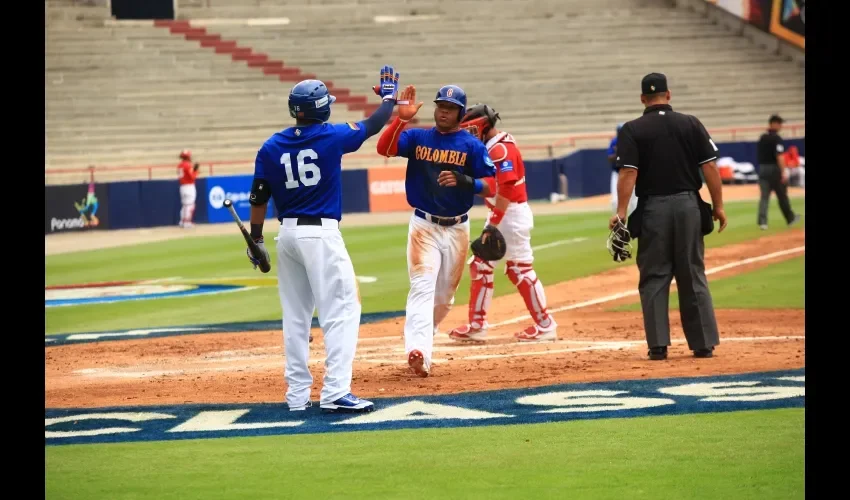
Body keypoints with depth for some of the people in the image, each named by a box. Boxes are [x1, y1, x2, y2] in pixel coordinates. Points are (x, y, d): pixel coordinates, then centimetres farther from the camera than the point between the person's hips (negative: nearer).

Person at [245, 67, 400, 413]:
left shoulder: (271, 147, 4)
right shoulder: (332, 137, -5)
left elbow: (258, 198, 5)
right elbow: (374, 125, 10)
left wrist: (256, 240, 15)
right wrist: (389, 96, 28)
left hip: (287, 235, 5)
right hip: (321, 233, -5)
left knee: (295, 316, 12)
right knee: (341, 309, -6)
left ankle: (297, 394, 14)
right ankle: (335, 393, -17)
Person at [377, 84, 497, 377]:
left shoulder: (472, 145, -1)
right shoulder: (417, 138, 3)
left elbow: (490, 187, -7)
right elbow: (383, 148, -13)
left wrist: (465, 181, -26)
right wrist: (401, 118, -23)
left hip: (457, 229, 2)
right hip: (424, 226, -2)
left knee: (444, 296, 11)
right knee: (422, 286, -18)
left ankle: (421, 338, 33)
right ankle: (418, 351, -31)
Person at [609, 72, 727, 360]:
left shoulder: (633, 130, -3)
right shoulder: (691, 124, 3)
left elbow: (628, 173, -12)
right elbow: (710, 168, -1)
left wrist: (621, 213, -13)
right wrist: (718, 206, 5)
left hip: (653, 209, -2)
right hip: (688, 206, 2)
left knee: (654, 277, 5)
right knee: (693, 276, 8)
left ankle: (658, 345, 1)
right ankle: (704, 343, 8)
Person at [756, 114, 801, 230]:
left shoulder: (762, 138, 11)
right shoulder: (776, 138, -13)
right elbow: (779, 156, -20)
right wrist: (784, 172, -22)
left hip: (762, 168, 6)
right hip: (774, 168, -6)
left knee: (764, 196, 1)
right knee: (782, 195, 9)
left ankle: (762, 221, -10)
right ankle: (790, 218, 23)